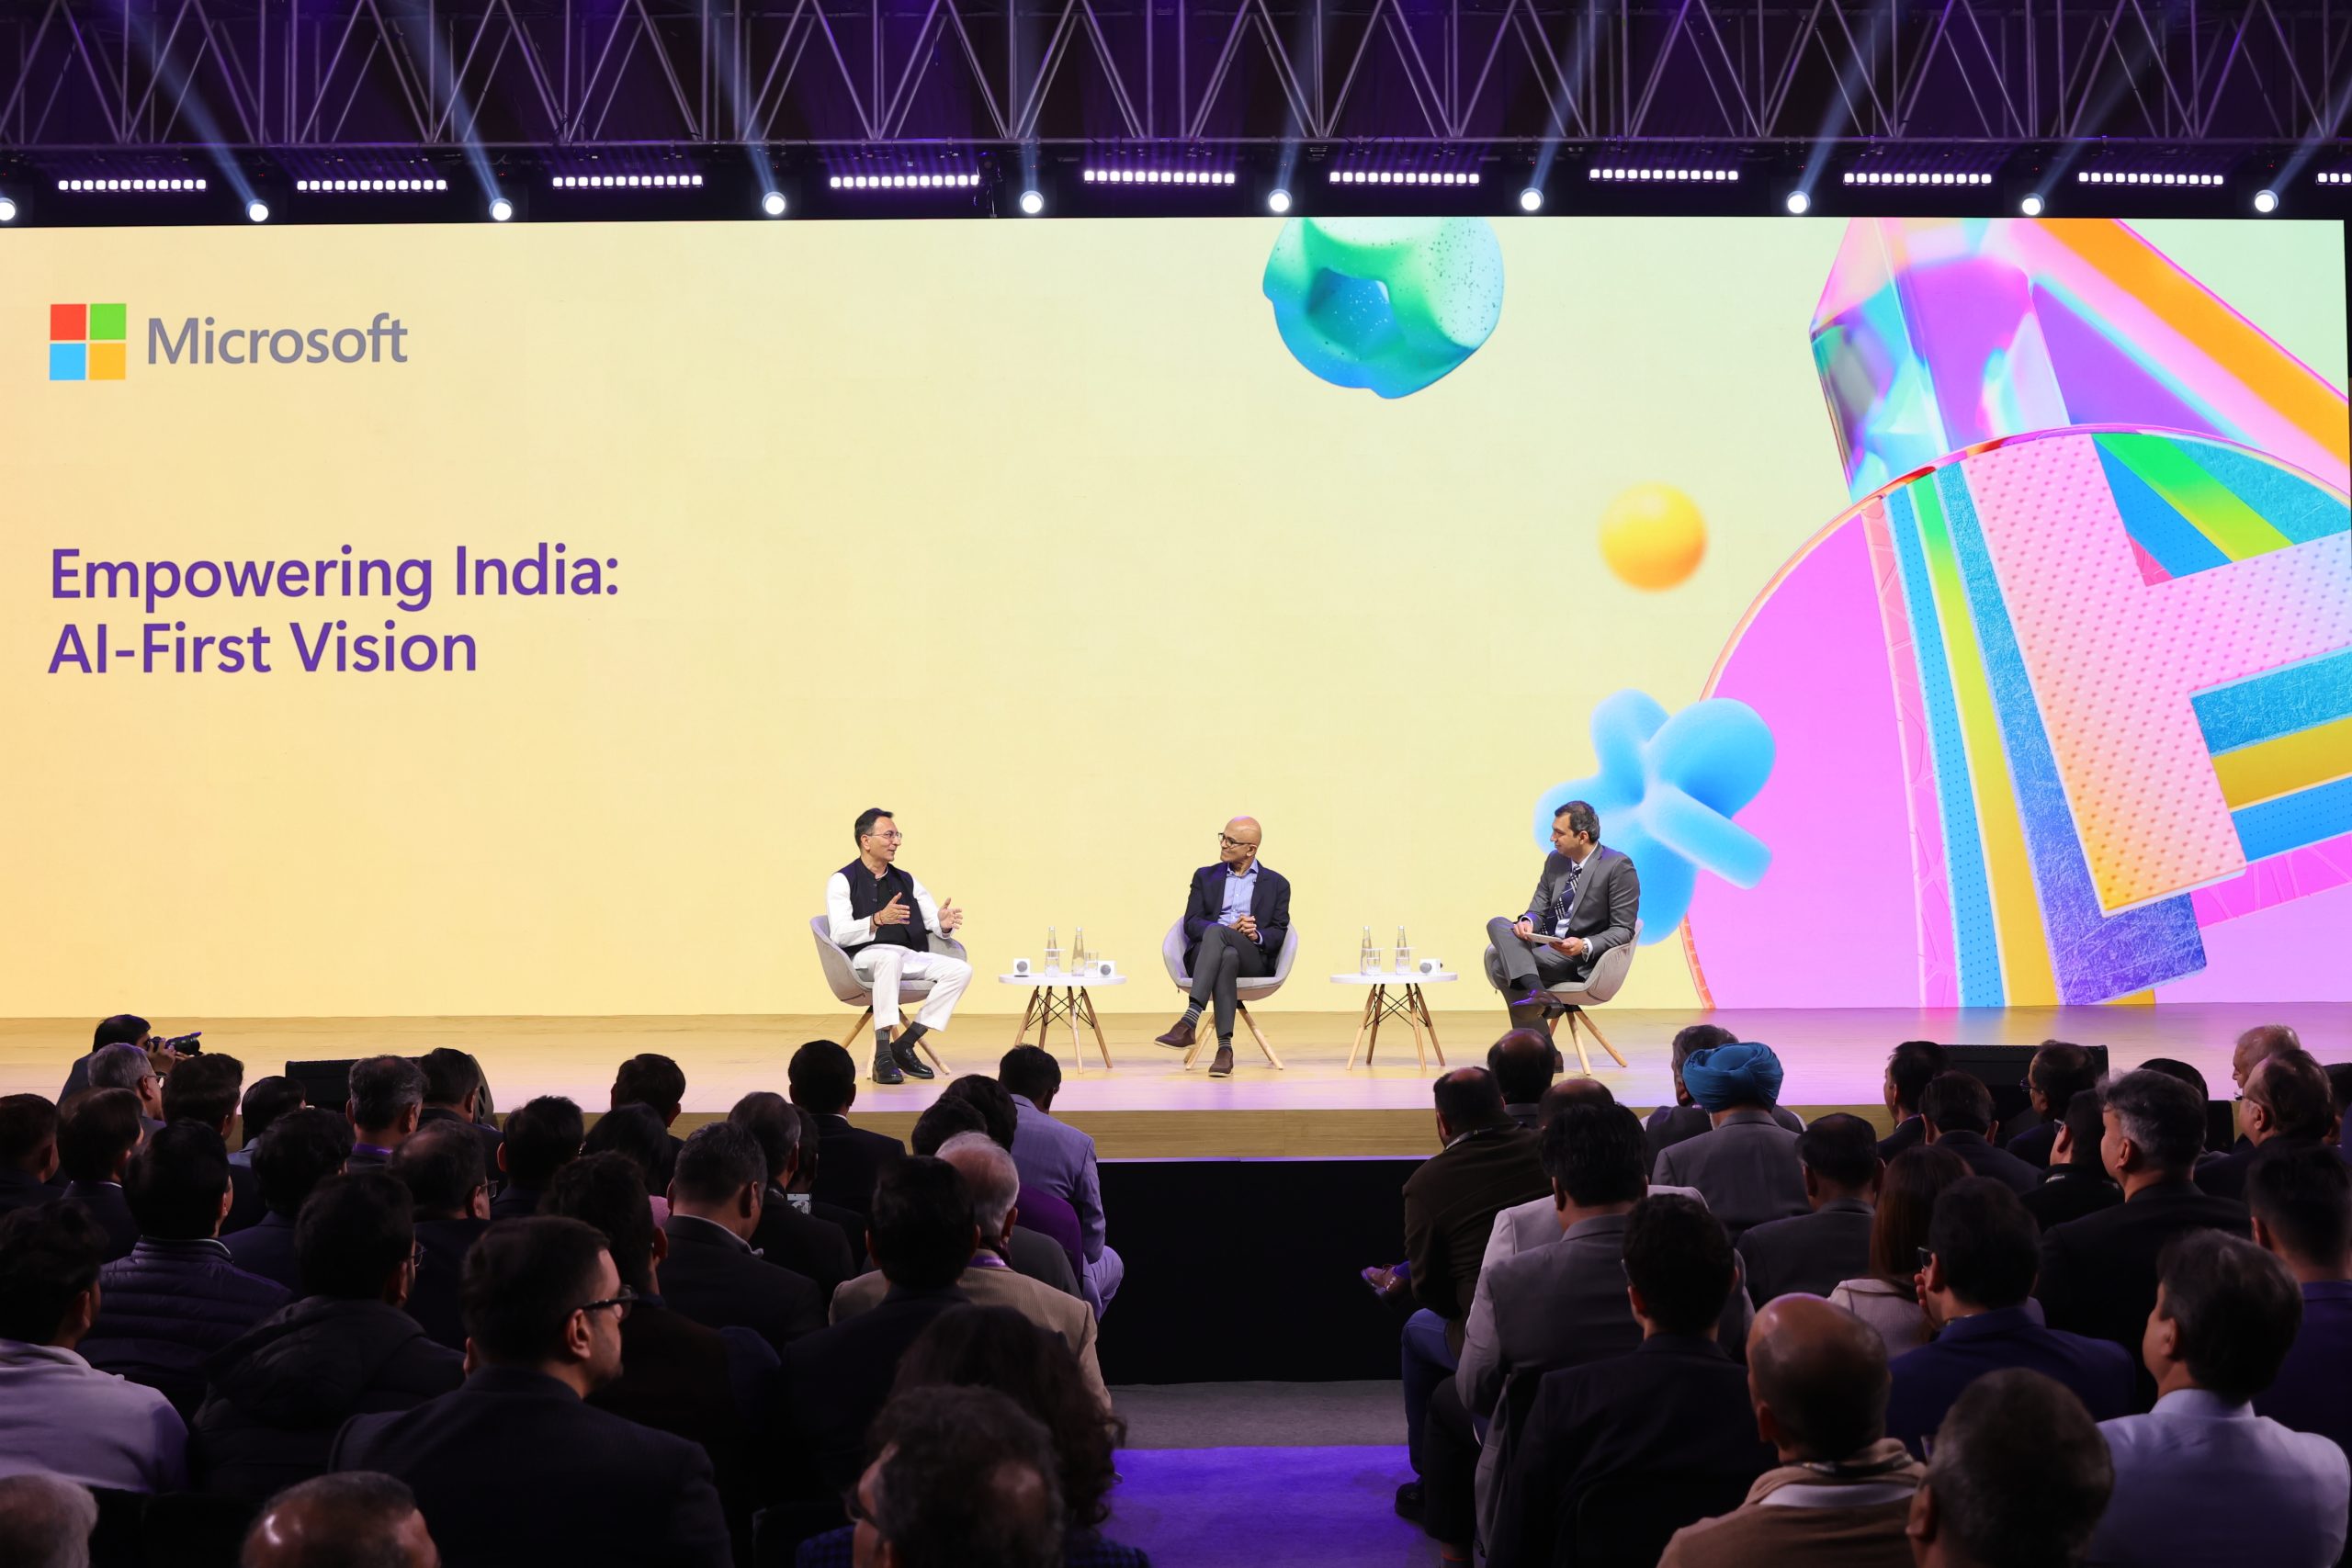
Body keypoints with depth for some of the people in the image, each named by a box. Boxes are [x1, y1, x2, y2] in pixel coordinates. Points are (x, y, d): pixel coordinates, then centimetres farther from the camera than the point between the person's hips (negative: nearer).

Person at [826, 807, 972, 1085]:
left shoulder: (907, 881, 20)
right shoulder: (842, 881, 2)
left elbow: (934, 924, 14)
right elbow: (840, 934, -11)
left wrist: (944, 924, -11)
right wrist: (879, 919, -27)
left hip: (910, 958, 6)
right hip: (864, 958, -6)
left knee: (960, 970, -18)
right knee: (890, 957, -40)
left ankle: (904, 1044, -17)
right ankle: (883, 1057, -38)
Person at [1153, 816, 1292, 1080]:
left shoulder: (1277, 884, 16)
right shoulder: (1205, 876, 19)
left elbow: (1278, 933, 9)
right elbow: (1191, 924, 6)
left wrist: (1256, 935, -15)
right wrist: (1229, 928, -13)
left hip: (1254, 959, -1)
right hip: (1204, 955, 1)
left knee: (1215, 932, -36)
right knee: (1227, 958, -38)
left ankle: (1189, 1021, -47)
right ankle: (1225, 1048, -46)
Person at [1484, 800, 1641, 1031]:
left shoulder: (1618, 866, -9)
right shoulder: (1555, 860, 11)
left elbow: (1623, 930, -9)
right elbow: (1539, 910, 14)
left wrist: (1585, 946, -26)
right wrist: (1528, 922, -11)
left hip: (1583, 959, -7)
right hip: (1546, 945, 7)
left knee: (1503, 965, -25)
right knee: (1497, 924, -23)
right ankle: (1536, 991, -37)